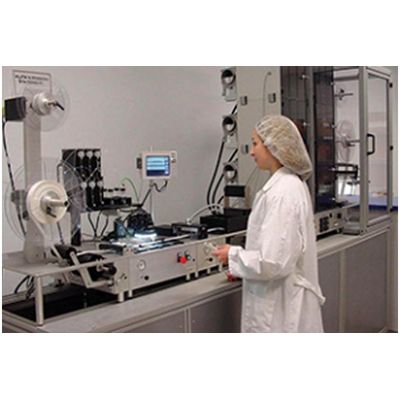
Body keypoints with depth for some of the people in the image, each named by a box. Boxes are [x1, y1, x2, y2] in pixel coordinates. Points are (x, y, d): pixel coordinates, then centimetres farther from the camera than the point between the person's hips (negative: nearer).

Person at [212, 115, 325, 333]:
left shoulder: (282, 192, -23)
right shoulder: (290, 184, 8)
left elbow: (273, 261, -25)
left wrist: (233, 255, -10)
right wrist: (240, 268, 16)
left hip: (280, 307, -9)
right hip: (282, 300, 9)